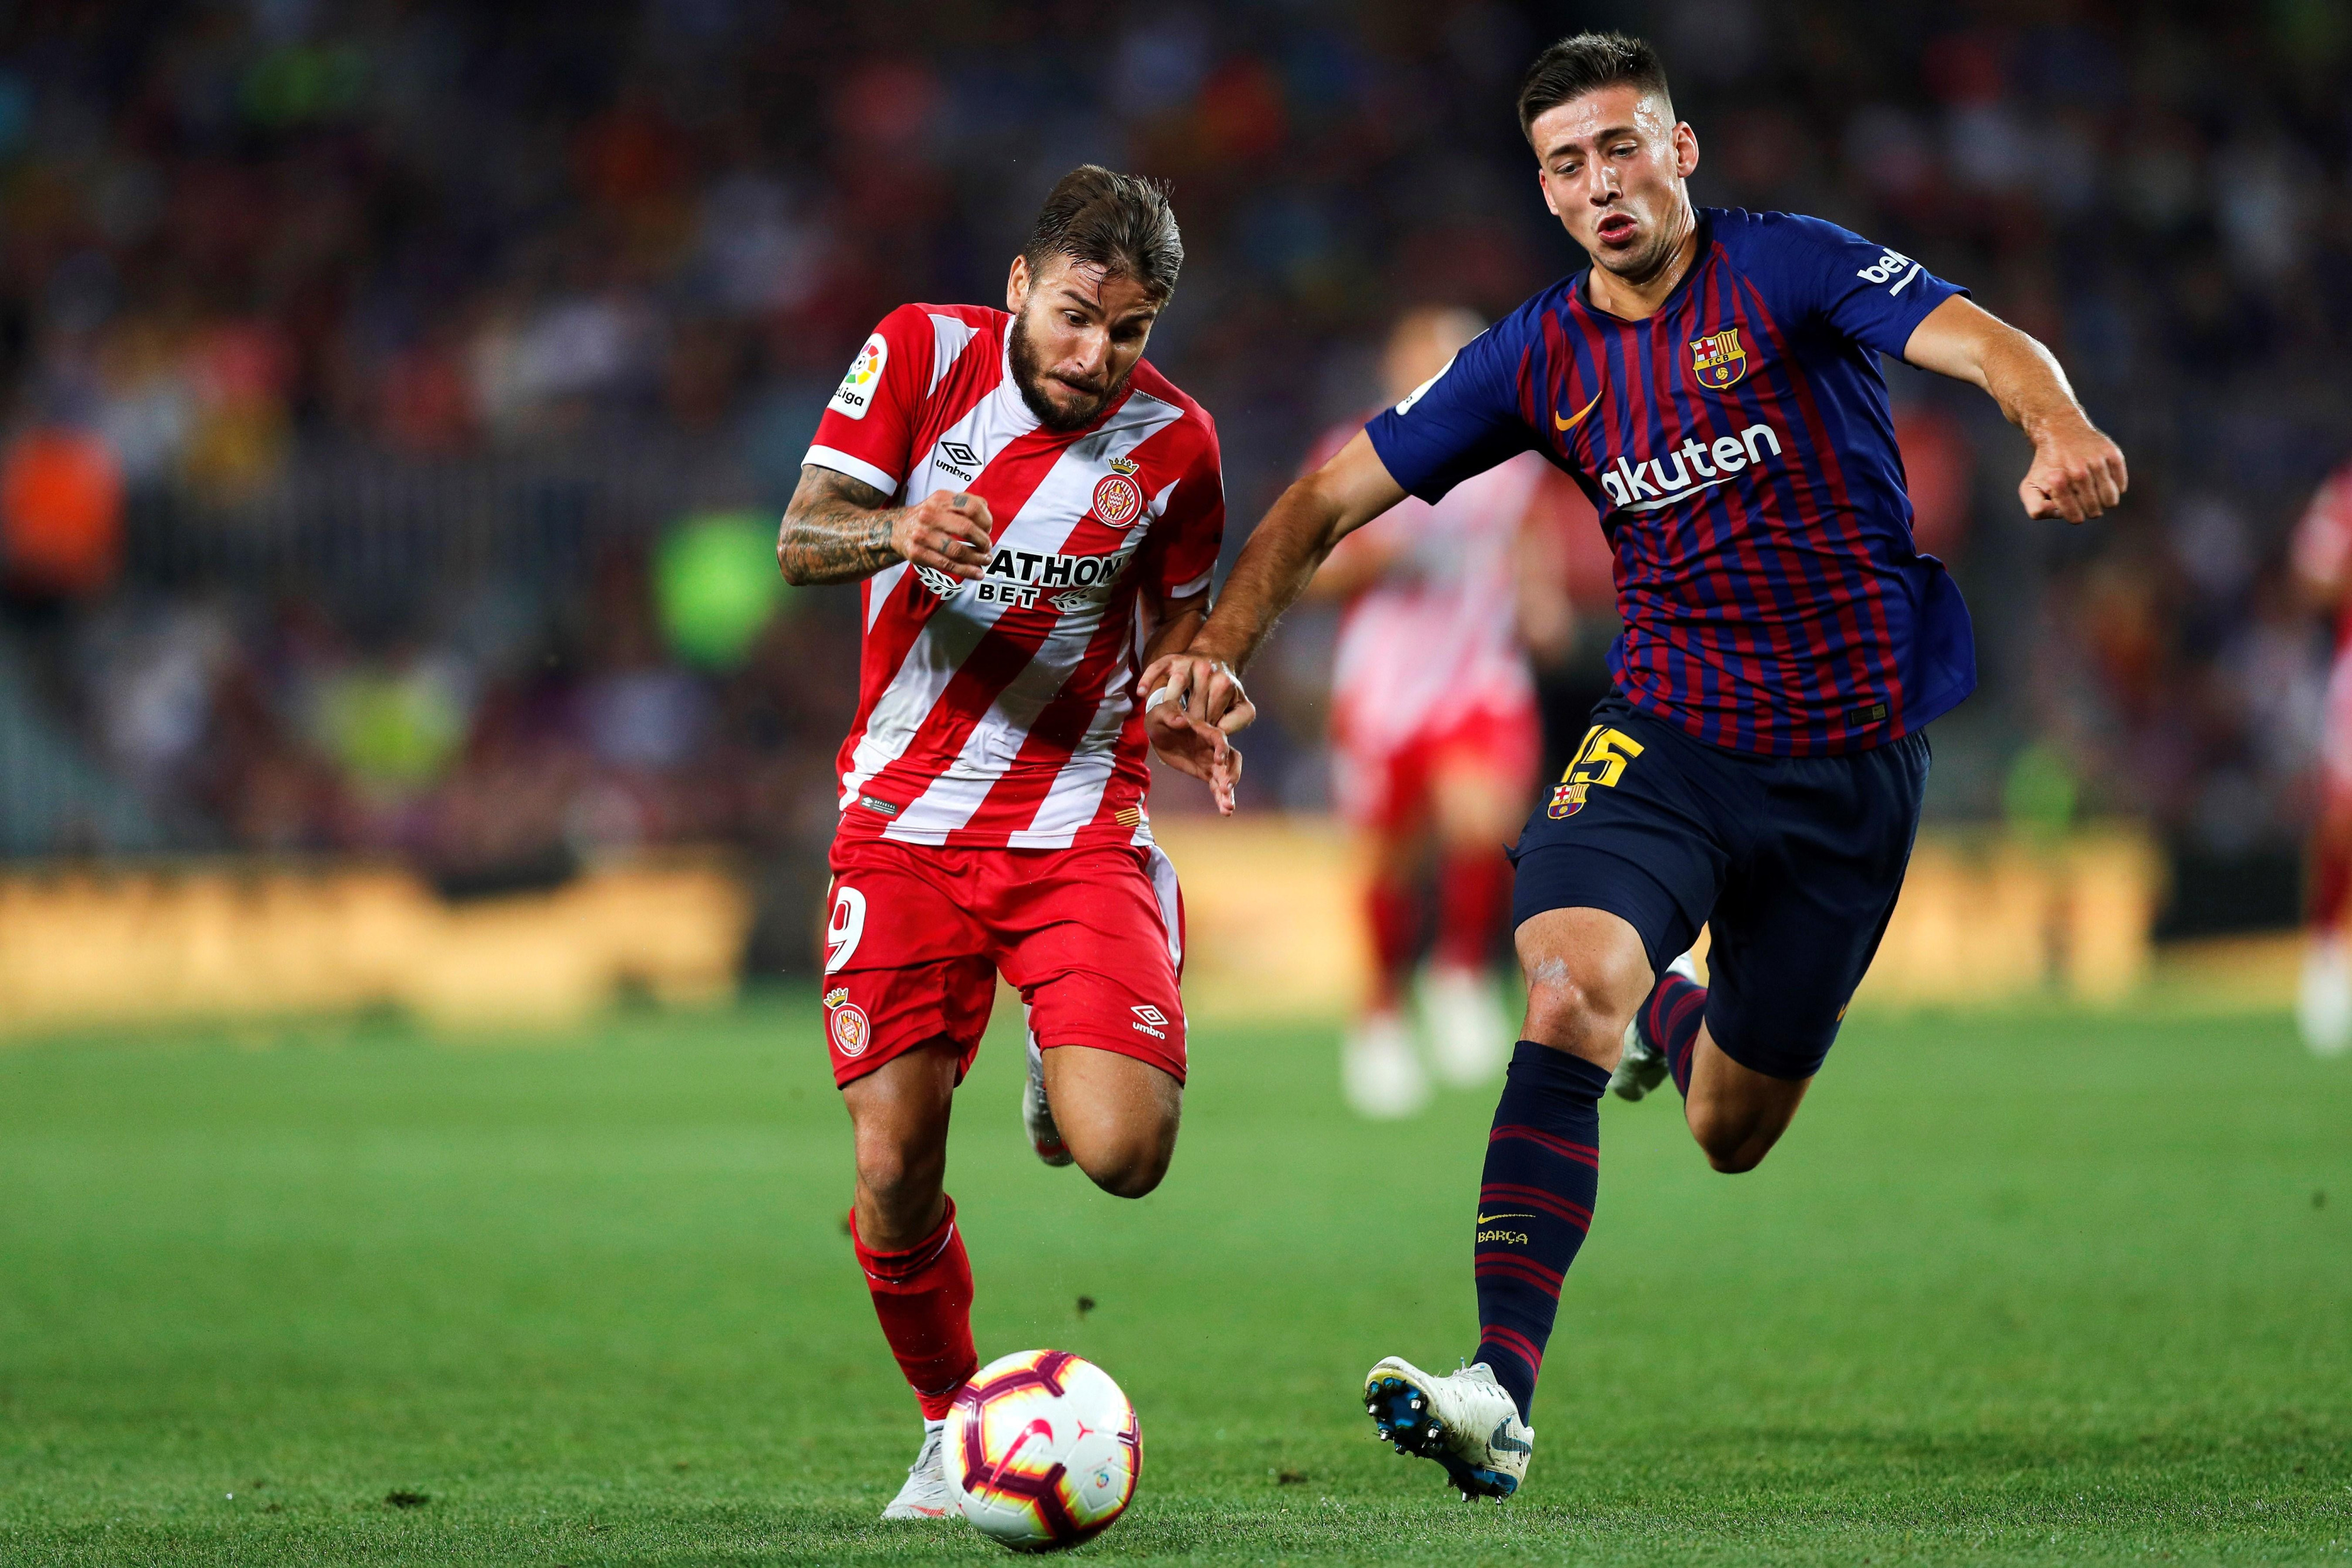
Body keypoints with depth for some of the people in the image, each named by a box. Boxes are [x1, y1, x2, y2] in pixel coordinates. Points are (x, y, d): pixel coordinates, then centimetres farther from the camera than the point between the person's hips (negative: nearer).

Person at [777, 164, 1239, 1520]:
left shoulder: (1172, 441, -4)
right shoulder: (926, 351, -6)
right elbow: (800, 537, -11)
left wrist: (1180, 711, -10)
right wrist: (898, 530, -33)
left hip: (1077, 825, 0)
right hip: (902, 824, 0)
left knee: (1124, 1155, -18)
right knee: (896, 1175, -5)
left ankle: (1065, 1070, 19)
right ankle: (951, 1429, 20)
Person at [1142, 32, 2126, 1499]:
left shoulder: (1786, 269, -9)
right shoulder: (1543, 358, 1)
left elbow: (1981, 340, -24)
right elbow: (1336, 495, 4)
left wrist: (2058, 425, -47)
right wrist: (1223, 645, -12)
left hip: (1856, 754, -1)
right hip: (1667, 732, 1)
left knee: (1733, 1134, 11)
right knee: (1568, 995, -28)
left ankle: (1672, 1010, 49)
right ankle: (1503, 1392, -29)